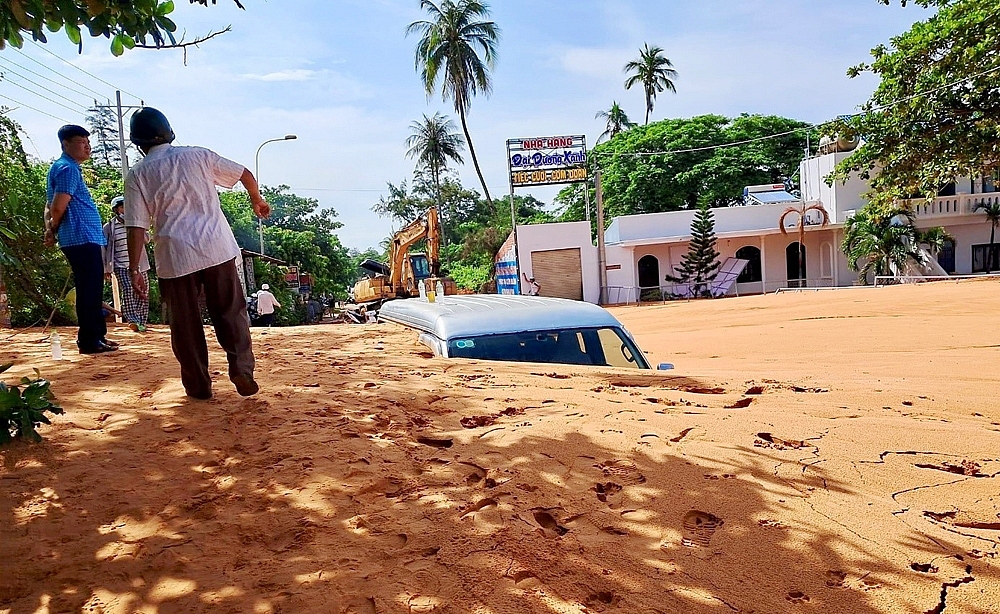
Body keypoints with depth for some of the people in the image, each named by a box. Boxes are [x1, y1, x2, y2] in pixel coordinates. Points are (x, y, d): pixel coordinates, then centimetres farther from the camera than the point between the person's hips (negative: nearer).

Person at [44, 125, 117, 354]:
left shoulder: (61, 167, 21)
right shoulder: (68, 169, -11)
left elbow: (51, 207, 20)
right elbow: (59, 207, -18)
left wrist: (50, 230, 7)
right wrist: (54, 231, -1)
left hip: (85, 239, 10)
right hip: (82, 238, -10)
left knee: (91, 290, 15)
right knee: (89, 290, -7)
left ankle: (96, 335, 22)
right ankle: (89, 341, -3)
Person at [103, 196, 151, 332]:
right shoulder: (109, 227, 5)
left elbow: (146, 239, 1)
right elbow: (104, 249, 7)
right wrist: (106, 269, 5)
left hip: (140, 265, 3)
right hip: (121, 266, -3)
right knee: (127, 290, -22)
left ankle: (141, 323, 10)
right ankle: (132, 320, -26)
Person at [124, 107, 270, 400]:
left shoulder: (138, 174, 3)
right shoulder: (198, 155, 8)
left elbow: (137, 227, -3)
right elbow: (245, 175, 12)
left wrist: (134, 269, 1)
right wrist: (257, 201, 31)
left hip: (176, 257, -1)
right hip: (218, 248, 1)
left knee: (185, 324, 10)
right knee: (231, 312, 11)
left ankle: (198, 385, 16)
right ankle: (242, 370, 3)